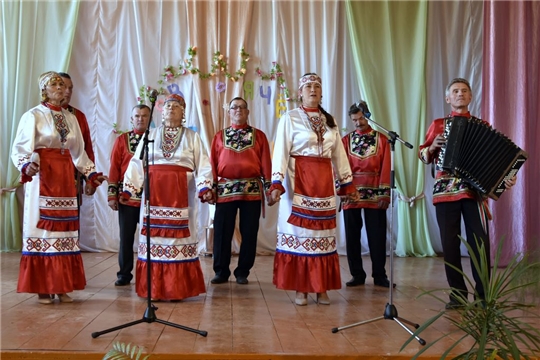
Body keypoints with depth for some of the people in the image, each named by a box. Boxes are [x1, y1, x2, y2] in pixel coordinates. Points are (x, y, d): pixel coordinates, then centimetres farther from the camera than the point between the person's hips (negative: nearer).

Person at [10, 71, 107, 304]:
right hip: (42, 176, -5)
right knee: (43, 227, -4)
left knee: (65, 229, 4)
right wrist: (26, 166, -28)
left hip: (66, 178, 5)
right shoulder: (33, 115, -1)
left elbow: (79, 152, 20)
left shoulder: (71, 118, 15)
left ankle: (62, 287, 9)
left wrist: (91, 174, 15)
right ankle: (43, 288, 3)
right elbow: (21, 148, -9)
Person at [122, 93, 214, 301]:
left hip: (181, 195, -1)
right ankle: (153, 288, 7)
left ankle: (178, 288, 4)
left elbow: (203, 166, 3)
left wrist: (205, 188, -13)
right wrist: (128, 189, -2)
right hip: (153, 192, 1)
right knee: (154, 236, 0)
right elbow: (136, 164, 9)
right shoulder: (149, 135, 14)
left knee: (178, 237, -2)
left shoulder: (192, 137, 10)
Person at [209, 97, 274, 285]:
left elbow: (265, 163, 6)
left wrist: (269, 188, -1)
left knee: (249, 233, 3)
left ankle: (242, 272, 15)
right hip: (225, 190, 0)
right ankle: (221, 272, 14)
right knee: (222, 232, 1)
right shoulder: (219, 136, 12)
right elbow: (213, 163, 9)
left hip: (252, 190, 0)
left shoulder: (259, 135, 10)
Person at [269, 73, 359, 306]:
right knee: (299, 231, -2)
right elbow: (280, 153, -8)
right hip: (299, 181, -4)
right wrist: (277, 183, -18)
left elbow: (339, 154, 15)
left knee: (323, 234, 5)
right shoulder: (290, 118, 0)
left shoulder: (329, 120, 14)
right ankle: (300, 289, 6)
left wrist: (348, 183, 12)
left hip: (324, 182, 5)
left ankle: (321, 288, 13)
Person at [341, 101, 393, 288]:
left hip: (375, 195, -1)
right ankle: (357, 274, 16)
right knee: (352, 236, 5)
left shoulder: (381, 139, 6)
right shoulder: (346, 140, 8)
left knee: (377, 235, 3)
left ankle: (379, 275, 14)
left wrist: (385, 193, -8)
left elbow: (386, 167, 0)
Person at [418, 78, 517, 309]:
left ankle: (484, 295, 6)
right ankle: (457, 294, 12)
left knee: (480, 243, -4)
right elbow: (423, 156, 15)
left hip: (474, 190, -1)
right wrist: (433, 146, -6)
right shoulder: (438, 124, 13)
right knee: (449, 244, 2)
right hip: (445, 191, 1)